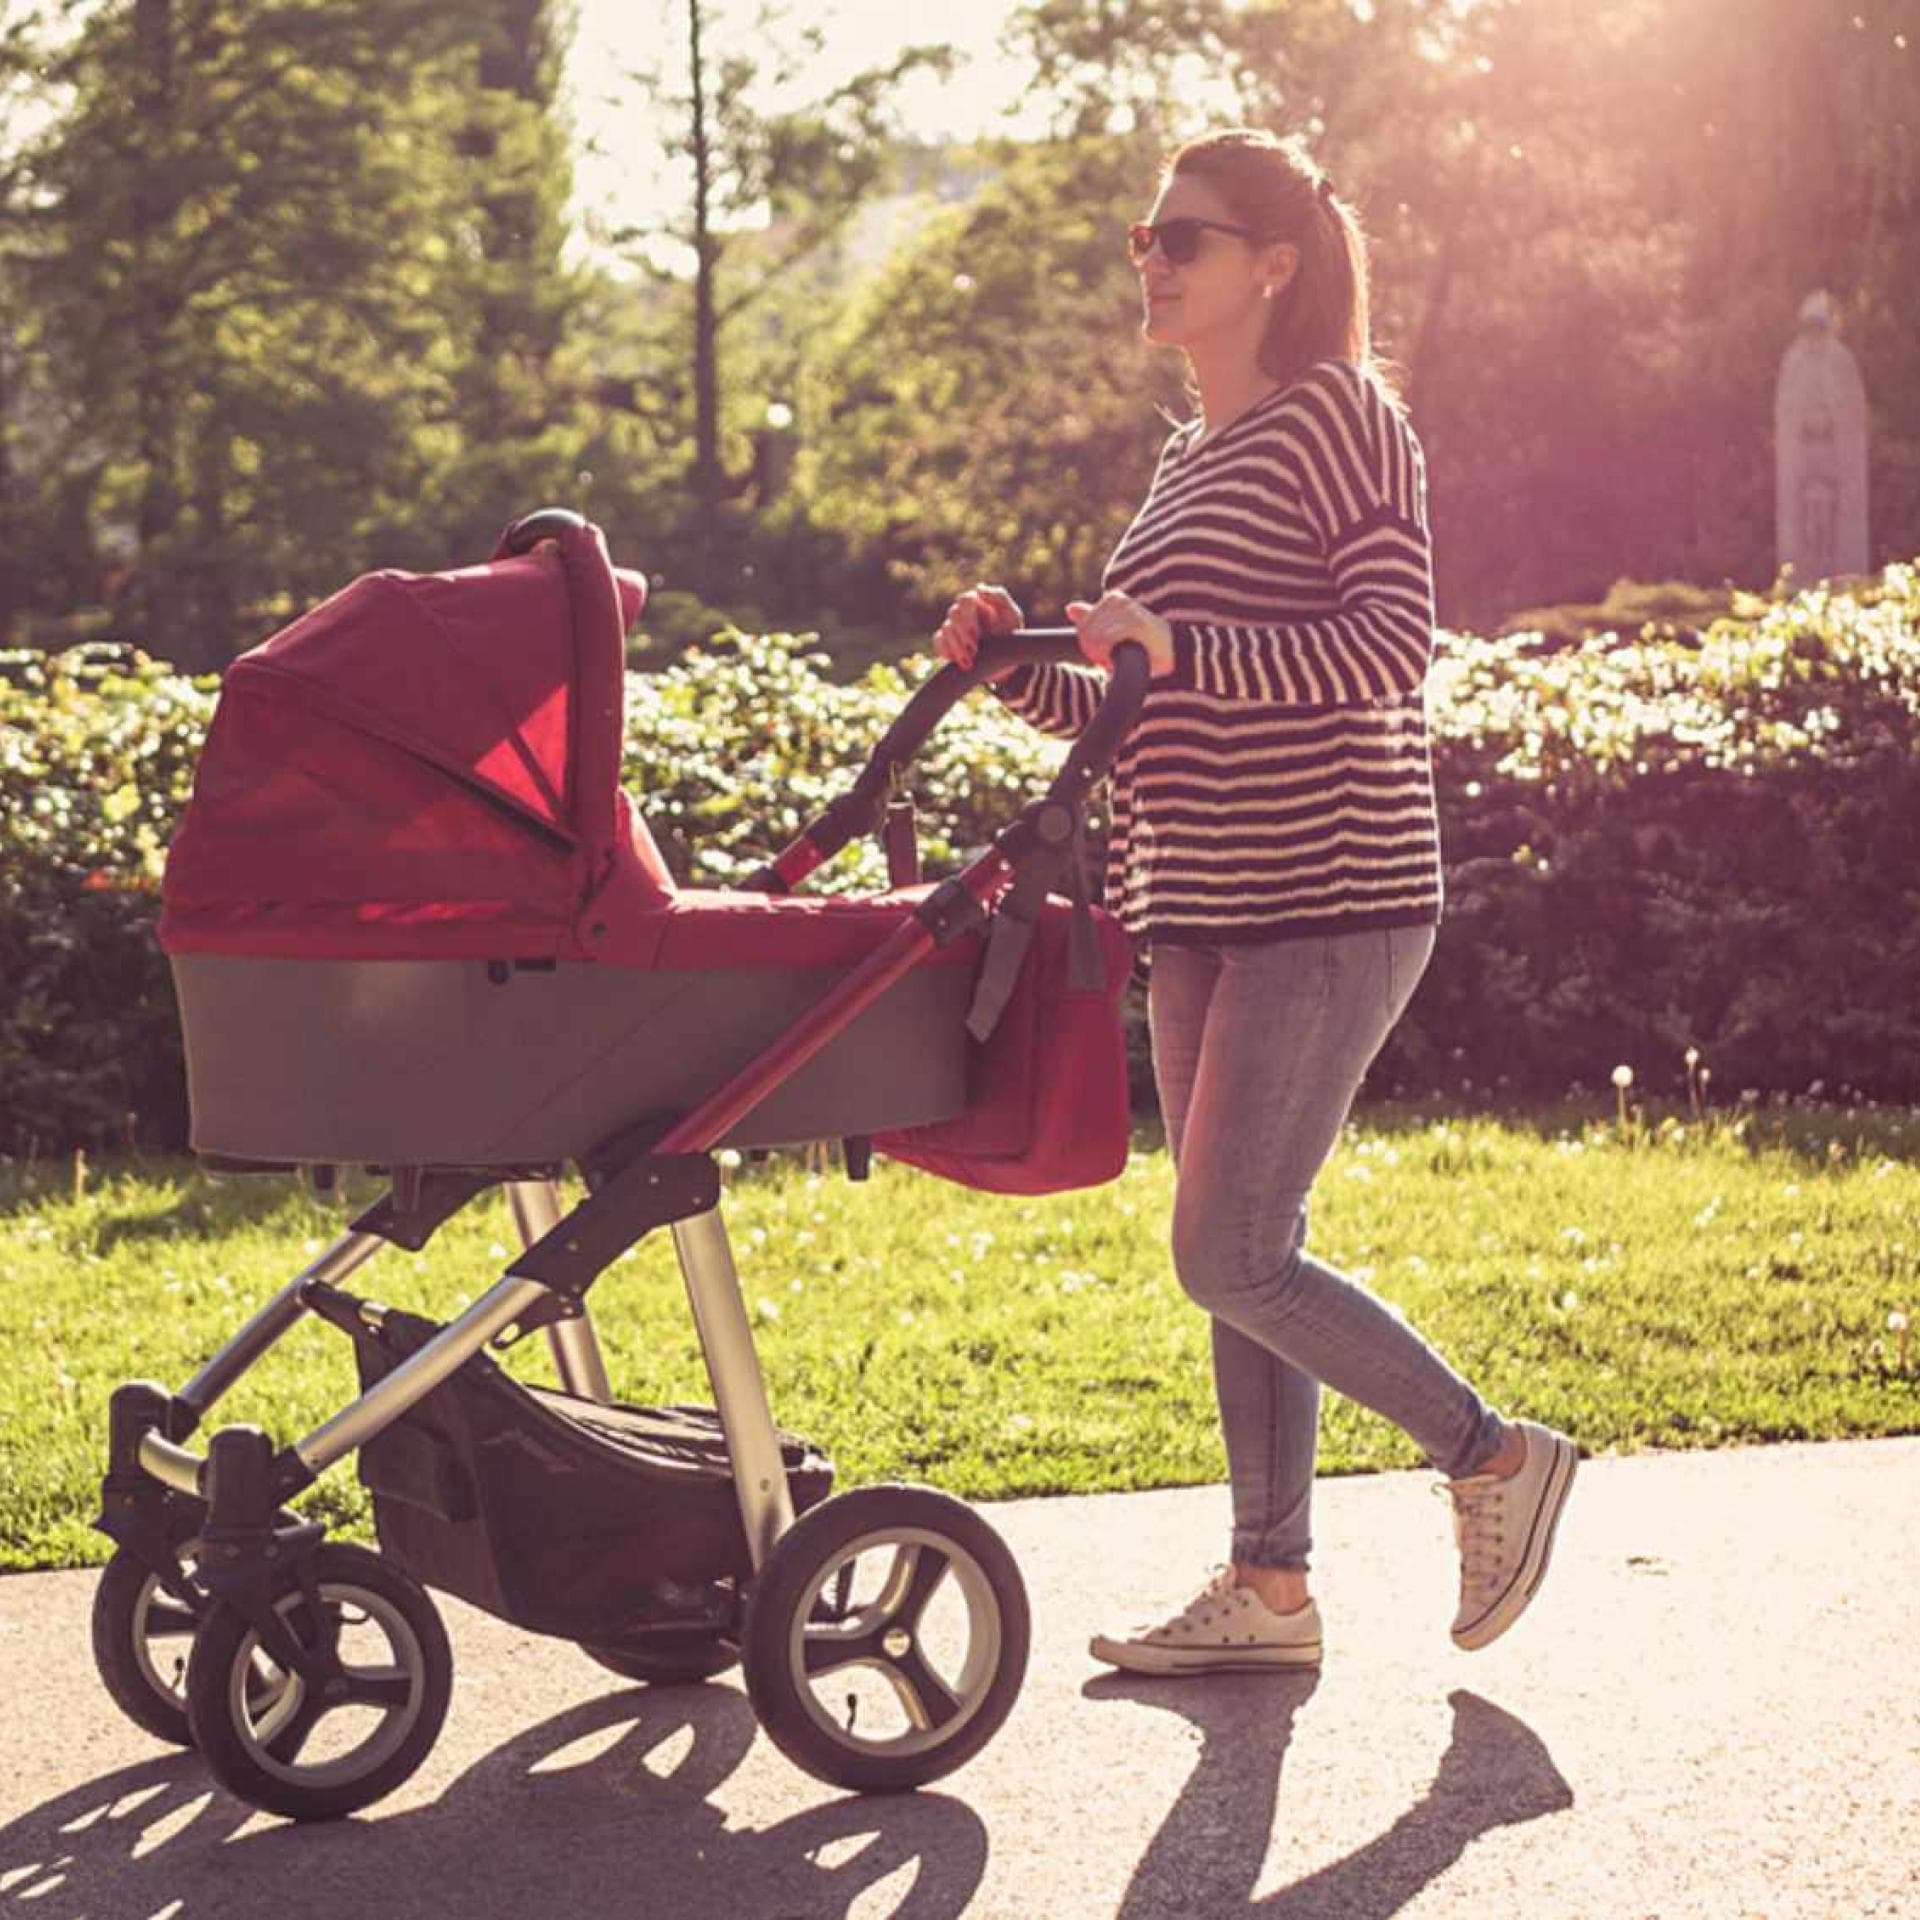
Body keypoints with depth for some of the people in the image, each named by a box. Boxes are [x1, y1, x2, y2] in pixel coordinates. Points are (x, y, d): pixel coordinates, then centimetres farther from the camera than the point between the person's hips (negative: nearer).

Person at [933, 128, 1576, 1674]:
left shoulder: (1338, 415, -6)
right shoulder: (1187, 460, 18)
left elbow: (1393, 647, -17)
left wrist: (1176, 648, -24)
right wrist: (1025, 670, 5)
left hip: (1329, 904, -9)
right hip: (1205, 909, 9)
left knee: (1229, 1260, -10)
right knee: (1245, 1259, 9)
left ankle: (1498, 1459, 6)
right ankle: (1270, 1587, 17)